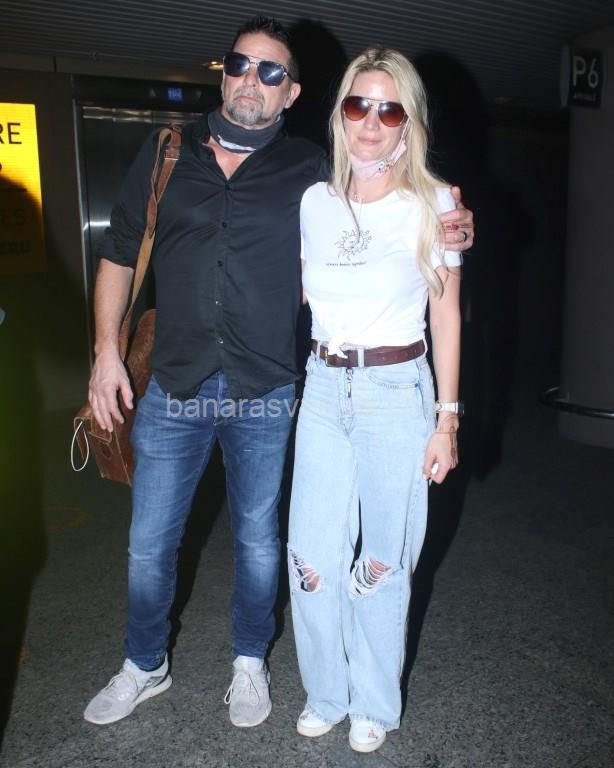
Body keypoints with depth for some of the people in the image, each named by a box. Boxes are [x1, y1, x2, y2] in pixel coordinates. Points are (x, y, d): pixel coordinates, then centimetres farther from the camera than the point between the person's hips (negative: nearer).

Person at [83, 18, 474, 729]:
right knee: (149, 545, 11)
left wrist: (440, 237, -10)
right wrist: (106, 351, 2)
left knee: (257, 541, 13)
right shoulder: (166, 156, 5)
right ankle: (144, 666, 36)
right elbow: (118, 257, 9)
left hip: (264, 393, -1)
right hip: (174, 385, 1)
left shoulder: (309, 171, 2)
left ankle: (250, 662, 38)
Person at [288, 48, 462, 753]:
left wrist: (446, 419, -3)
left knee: (382, 562, 6)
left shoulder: (433, 203, -2)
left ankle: (374, 706, 29)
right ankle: (326, 694, 29)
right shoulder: (315, 201, 7)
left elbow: (446, 315, 0)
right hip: (324, 390, 3)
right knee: (312, 559, 4)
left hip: (397, 391, -3)